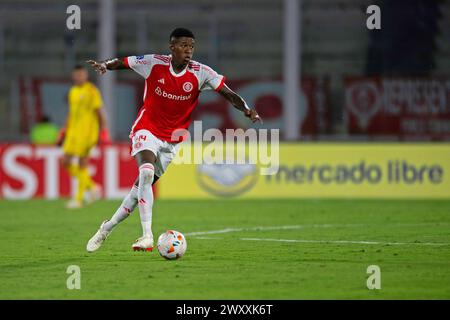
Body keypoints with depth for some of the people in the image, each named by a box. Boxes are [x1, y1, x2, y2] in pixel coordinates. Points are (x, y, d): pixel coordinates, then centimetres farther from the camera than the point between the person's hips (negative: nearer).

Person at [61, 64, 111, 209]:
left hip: (87, 131, -8)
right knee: (66, 162, 0)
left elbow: (100, 111, -7)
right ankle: (92, 187, 12)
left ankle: (78, 198, -2)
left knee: (82, 164, -8)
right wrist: (64, 131, 20)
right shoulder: (73, 91, 16)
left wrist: (103, 130, -12)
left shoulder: (92, 90, -6)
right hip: (73, 131, 8)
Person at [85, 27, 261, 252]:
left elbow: (228, 94, -11)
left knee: (142, 186, 5)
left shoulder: (200, 73, -9)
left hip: (172, 140, 3)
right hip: (147, 130, -3)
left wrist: (247, 110, -27)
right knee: (146, 173, -29)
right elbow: (122, 63, 2)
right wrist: (104, 65, -19)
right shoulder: (154, 64, -10)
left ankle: (107, 228, 26)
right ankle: (147, 236, -31)